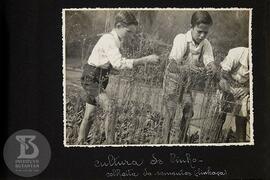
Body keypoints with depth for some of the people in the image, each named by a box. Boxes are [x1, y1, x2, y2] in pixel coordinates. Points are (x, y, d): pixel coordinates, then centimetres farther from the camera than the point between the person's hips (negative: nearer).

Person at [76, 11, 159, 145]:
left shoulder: (117, 40, 7)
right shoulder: (108, 39, -22)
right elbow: (119, 63, -36)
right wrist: (146, 60, -37)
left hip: (100, 79, 9)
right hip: (91, 78, -9)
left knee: (89, 115, 13)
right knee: (110, 109, -18)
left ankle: (79, 143, 22)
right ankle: (110, 142, -13)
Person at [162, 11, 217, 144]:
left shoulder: (206, 44, -8)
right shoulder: (181, 39, -21)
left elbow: (210, 62, -20)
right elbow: (173, 65, -30)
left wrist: (212, 68, -46)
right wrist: (189, 68, -49)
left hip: (189, 83, 4)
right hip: (173, 80, -4)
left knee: (187, 113, 3)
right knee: (171, 114, -3)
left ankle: (178, 142, 20)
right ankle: (166, 142, 12)